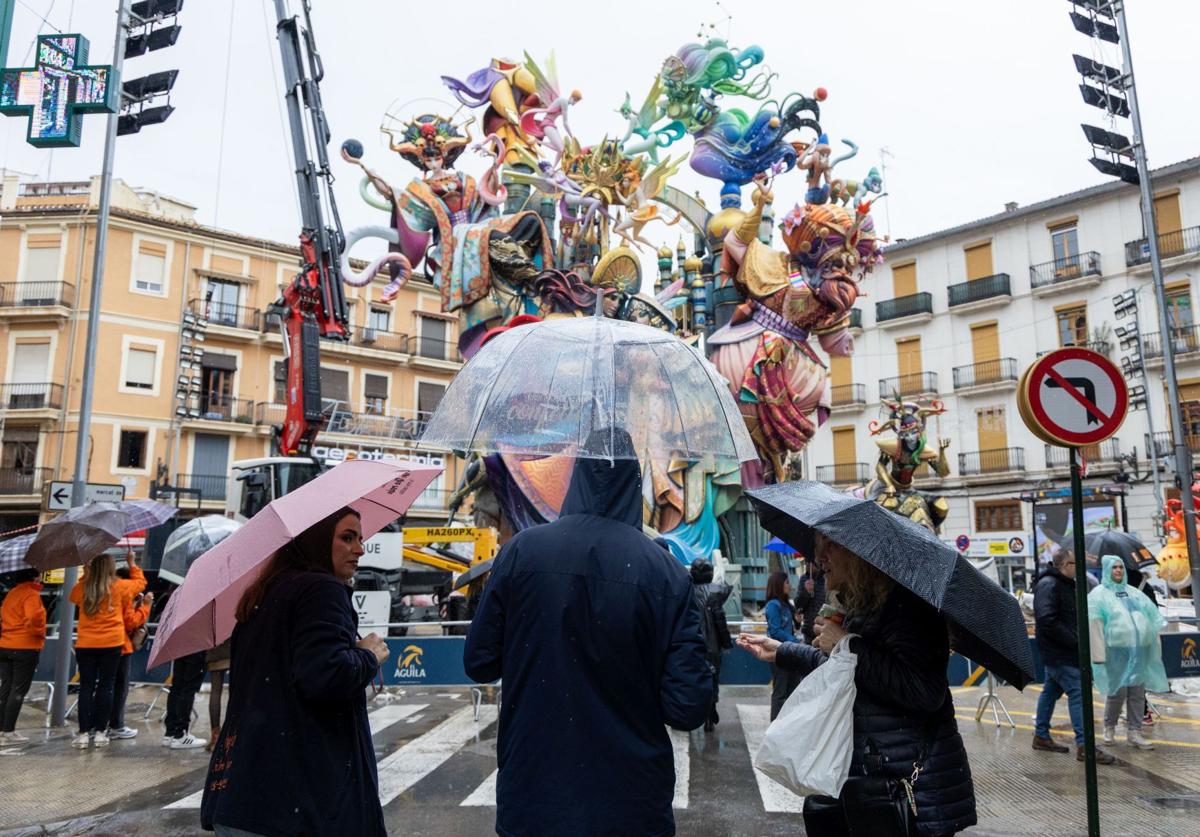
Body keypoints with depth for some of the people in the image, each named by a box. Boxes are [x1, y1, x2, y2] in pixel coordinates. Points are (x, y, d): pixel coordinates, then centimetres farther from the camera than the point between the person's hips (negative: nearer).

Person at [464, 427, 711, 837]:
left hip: (533, 793, 1)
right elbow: (688, 709, -12)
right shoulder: (668, 572, -12)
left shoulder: (523, 549, -11)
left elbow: (478, 663, -2)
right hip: (631, 803, 0)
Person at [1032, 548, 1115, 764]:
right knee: (1077, 692, -10)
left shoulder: (1066, 585, 16)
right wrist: (1074, 640, -21)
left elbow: (1074, 617, 22)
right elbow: (1046, 620, -26)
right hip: (1057, 652, -10)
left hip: (1063, 651, 10)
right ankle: (1084, 745, -8)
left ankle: (1041, 736, 25)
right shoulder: (1048, 585, -17)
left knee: (1052, 690, 15)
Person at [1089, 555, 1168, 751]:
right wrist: (1098, 653, -12)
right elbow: (1094, 624, -6)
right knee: (1117, 691, -5)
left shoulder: (1135, 593, 19)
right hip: (1116, 651, -5)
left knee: (1138, 692, 3)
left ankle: (1134, 732, 11)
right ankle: (1109, 727, 14)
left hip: (1139, 651, 5)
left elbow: (1153, 617, 21)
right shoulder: (1099, 594, 1)